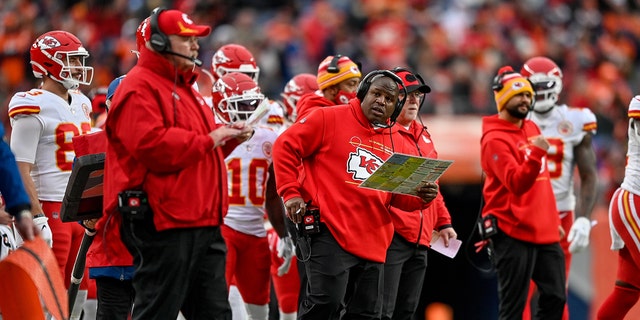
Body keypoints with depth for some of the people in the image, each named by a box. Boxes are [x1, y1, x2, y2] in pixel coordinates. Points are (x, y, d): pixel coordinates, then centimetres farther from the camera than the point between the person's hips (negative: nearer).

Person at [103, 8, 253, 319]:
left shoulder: (184, 87, 23)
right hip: (163, 223, -10)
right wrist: (209, 139, -16)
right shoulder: (139, 88, -10)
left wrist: (228, 137, 11)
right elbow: (152, 146, -24)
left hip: (202, 222, 10)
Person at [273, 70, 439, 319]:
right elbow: (286, 146, -1)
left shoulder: (399, 144, 15)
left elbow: (402, 196, 19)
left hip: (373, 243, 6)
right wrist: (291, 193, -8)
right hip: (330, 233, -6)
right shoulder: (330, 119, -1)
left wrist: (422, 196, -4)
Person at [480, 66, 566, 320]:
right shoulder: (495, 139, -12)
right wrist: (536, 153, -36)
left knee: (554, 298, 8)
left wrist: (552, 218, 25)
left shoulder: (532, 128, 14)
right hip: (513, 233, -8)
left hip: (544, 232, 8)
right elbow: (516, 184, -23)